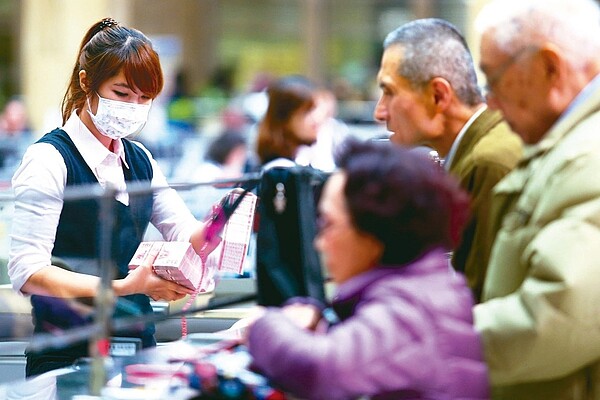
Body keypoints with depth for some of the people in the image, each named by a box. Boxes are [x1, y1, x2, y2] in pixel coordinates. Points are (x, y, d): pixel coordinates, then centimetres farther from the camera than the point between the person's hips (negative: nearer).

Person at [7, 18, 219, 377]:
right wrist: (123, 287, -25)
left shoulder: (140, 160, 14)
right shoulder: (50, 159, -8)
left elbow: (189, 241, 11)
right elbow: (27, 273, -16)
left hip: (138, 344, 6)